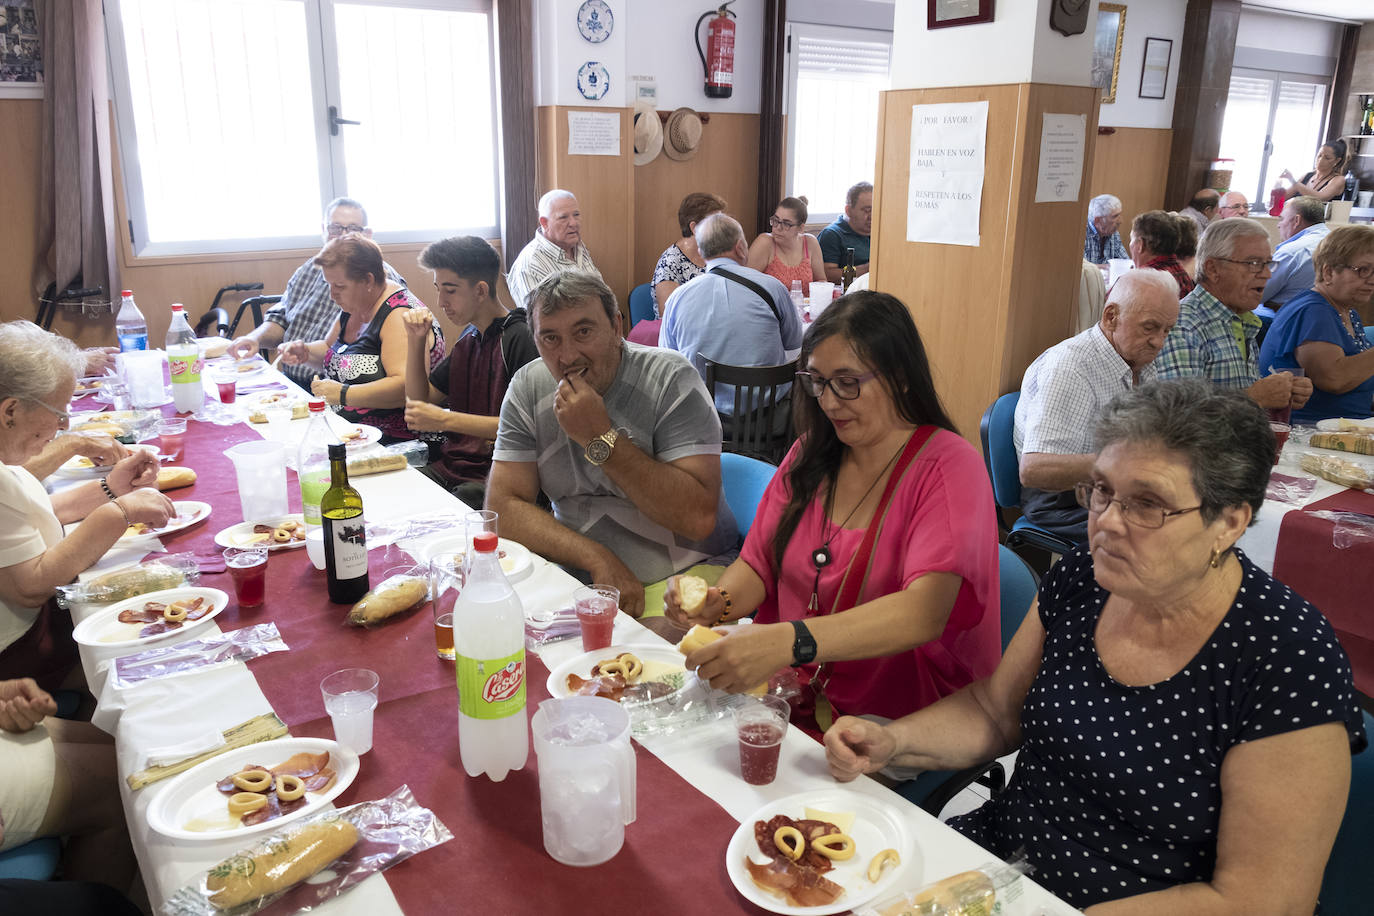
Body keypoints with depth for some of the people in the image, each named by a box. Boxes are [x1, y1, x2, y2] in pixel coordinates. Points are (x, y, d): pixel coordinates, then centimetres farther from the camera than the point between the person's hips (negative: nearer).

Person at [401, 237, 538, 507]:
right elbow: (421, 400, 21)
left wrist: (446, 420, -19)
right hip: (451, 464, 8)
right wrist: (416, 340, 7)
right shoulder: (468, 339, 17)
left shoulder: (520, 338, -11)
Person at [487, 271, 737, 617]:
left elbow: (699, 518, -21)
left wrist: (601, 438, -22)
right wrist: (598, 559, -19)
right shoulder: (527, 388, 0)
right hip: (581, 575, 4)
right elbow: (503, 505, -5)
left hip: (686, 576, -3)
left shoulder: (670, 378, -13)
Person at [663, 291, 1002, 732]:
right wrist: (718, 602, -13)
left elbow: (923, 613, -27)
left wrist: (789, 642, -39)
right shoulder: (810, 454, 9)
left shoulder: (949, 468, -12)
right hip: (792, 707, 6)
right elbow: (757, 567, 10)